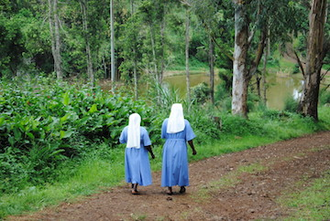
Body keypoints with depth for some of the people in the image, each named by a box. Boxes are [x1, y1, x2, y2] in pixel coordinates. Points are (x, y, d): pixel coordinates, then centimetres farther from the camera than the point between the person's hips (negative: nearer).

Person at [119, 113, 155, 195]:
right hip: (140, 153, -3)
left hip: (129, 152, 4)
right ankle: (134, 189, -5)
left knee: (132, 168, 21)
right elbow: (147, 144, -16)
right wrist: (152, 153, -3)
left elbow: (121, 140, 1)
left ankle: (133, 187, 31)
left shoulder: (126, 129, -11)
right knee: (139, 169, 5)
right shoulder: (142, 130, -18)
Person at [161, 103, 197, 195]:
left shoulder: (166, 121, -3)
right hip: (181, 147, -1)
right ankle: (182, 187, 21)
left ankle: (170, 188, 5)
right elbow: (189, 138, -7)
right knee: (181, 166, 13)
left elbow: (163, 136, 6)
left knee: (169, 167, 7)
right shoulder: (185, 122, -6)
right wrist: (193, 149, 3)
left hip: (169, 147, 1)